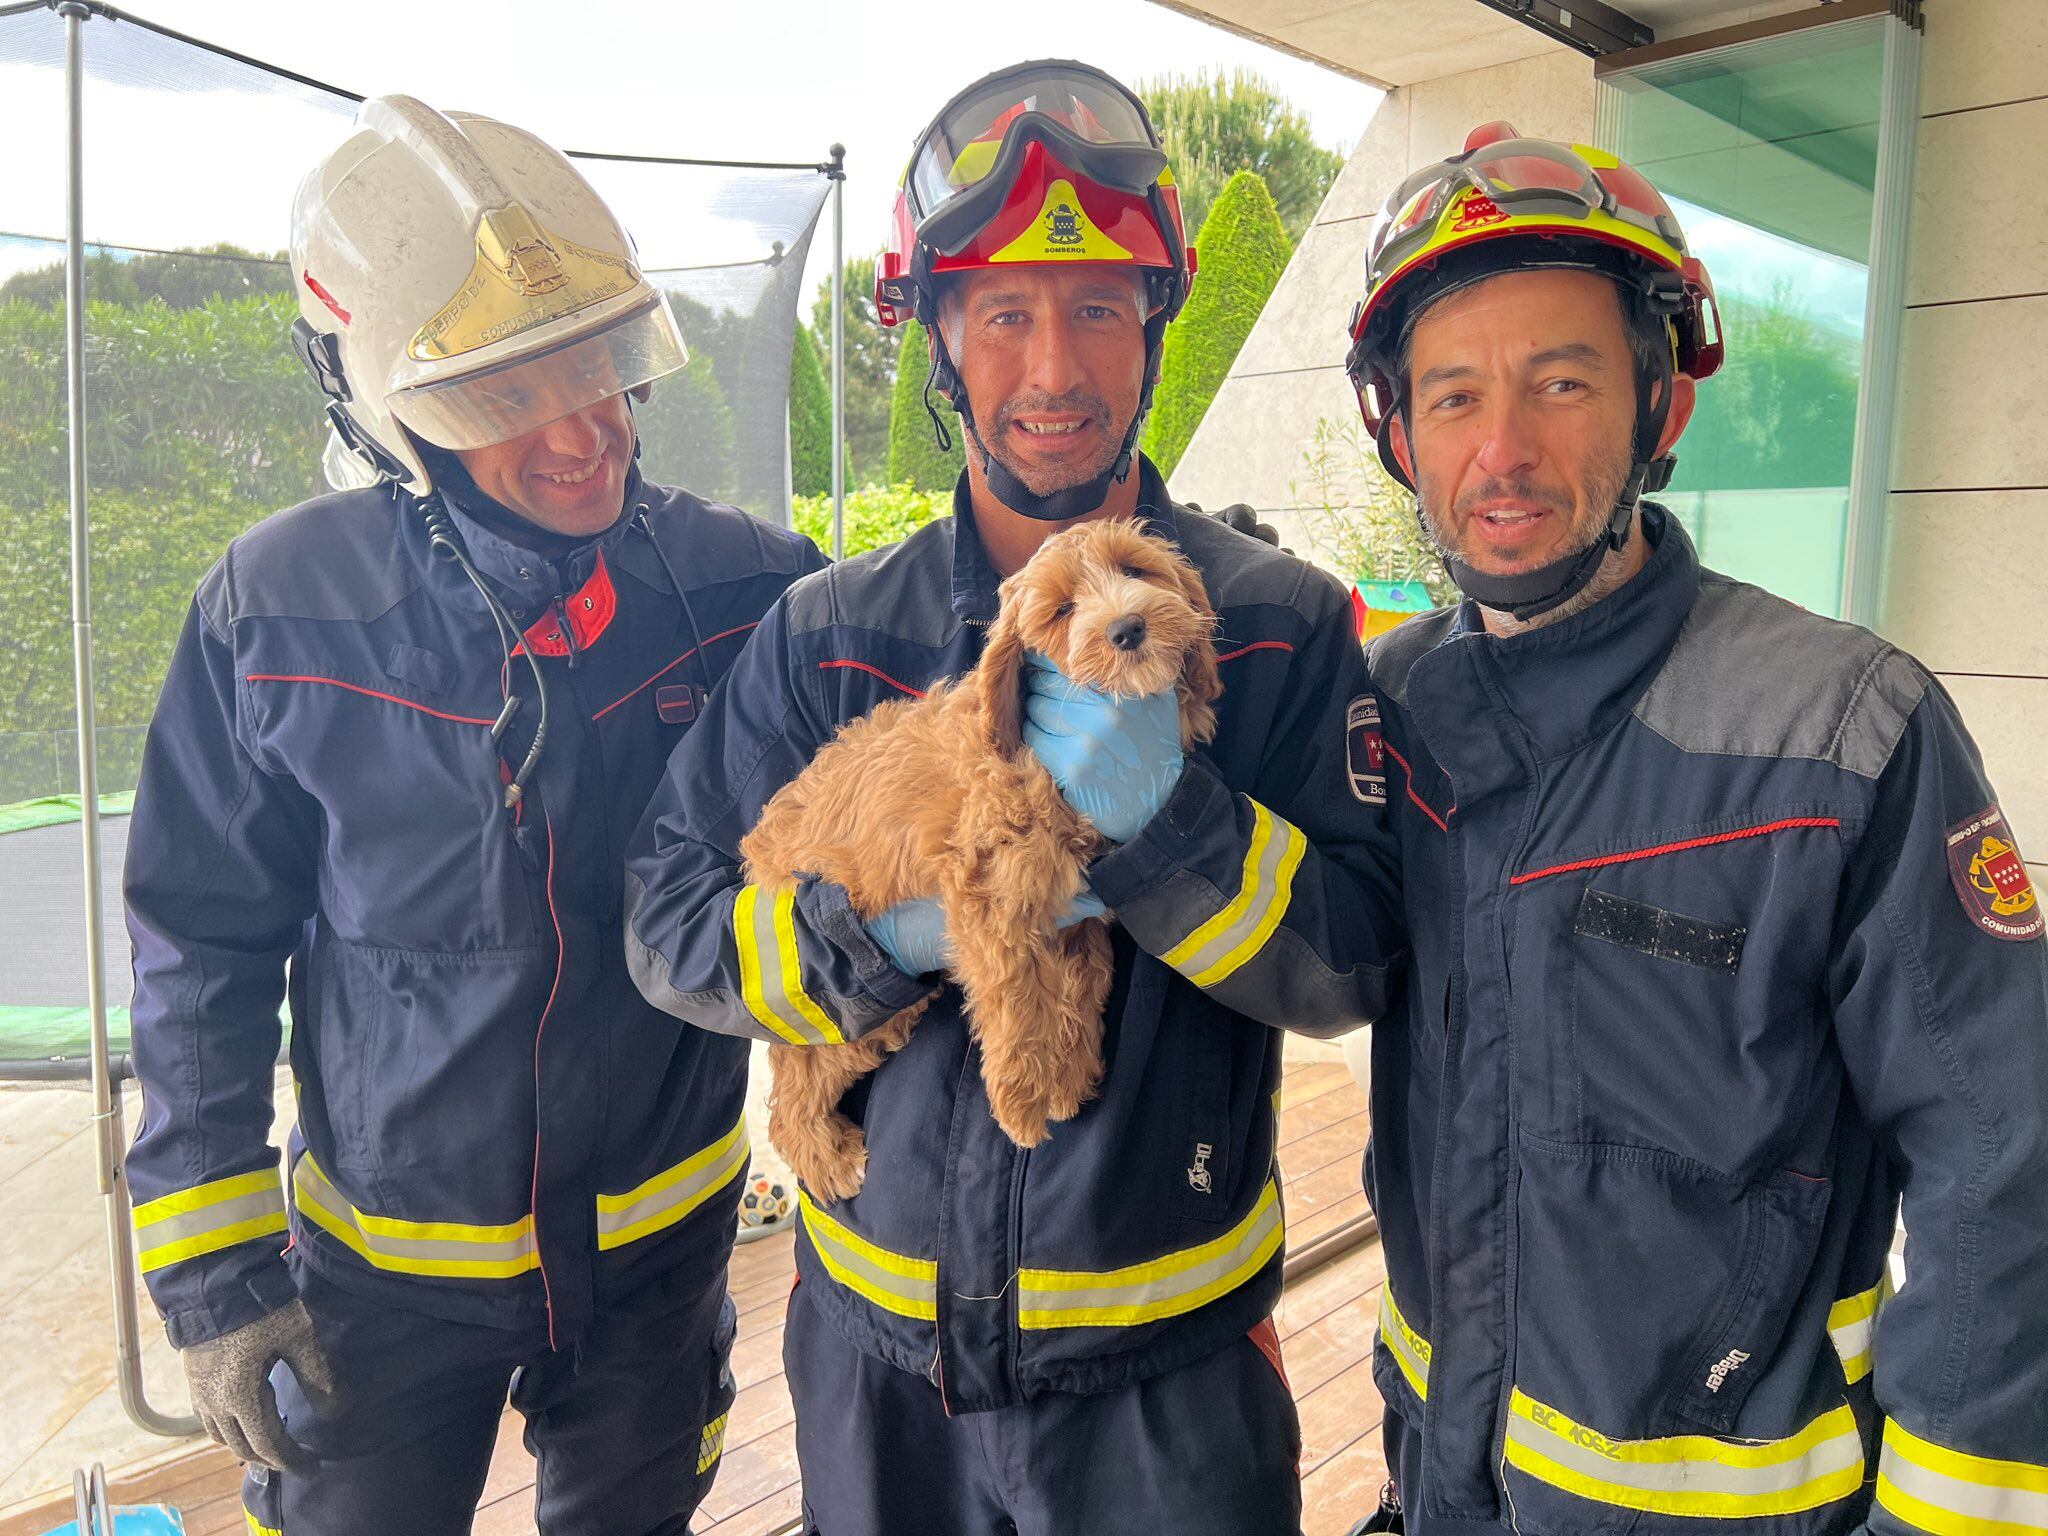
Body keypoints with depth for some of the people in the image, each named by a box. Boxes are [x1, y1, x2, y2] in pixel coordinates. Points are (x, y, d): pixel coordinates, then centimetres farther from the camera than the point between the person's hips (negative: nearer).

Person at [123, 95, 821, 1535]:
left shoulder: (746, 584, -15)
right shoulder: (279, 608, -16)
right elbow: (203, 954, -6)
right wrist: (215, 1277, -4)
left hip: (660, 1241, 1)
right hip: (384, 1260, -1)